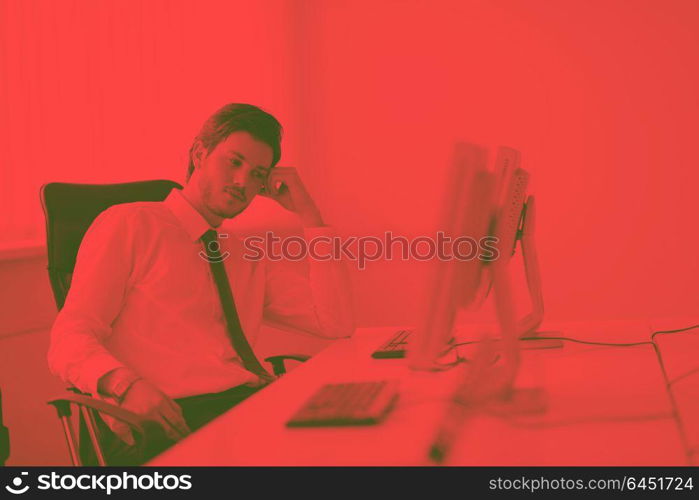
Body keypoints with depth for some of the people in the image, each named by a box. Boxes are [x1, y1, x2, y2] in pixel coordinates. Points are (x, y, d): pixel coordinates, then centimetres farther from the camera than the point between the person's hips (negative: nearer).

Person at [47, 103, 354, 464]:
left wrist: (308, 214, 13)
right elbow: (68, 343, -2)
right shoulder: (129, 225, 8)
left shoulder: (251, 262, 26)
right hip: (170, 420, -7)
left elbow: (336, 324, 14)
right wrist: (128, 385, -25)